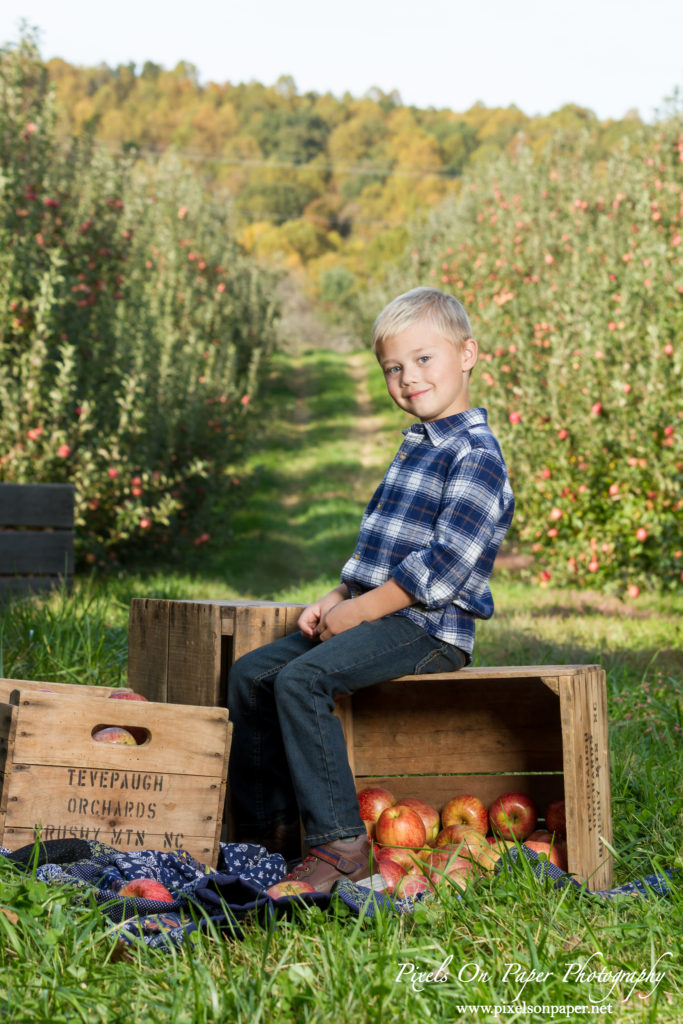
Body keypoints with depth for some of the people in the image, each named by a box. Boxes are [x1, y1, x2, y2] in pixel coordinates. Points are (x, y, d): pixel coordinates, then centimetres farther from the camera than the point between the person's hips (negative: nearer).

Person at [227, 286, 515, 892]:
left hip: (429, 629, -10)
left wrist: (356, 612, -17)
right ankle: (266, 829, 10)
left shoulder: (476, 457, -13)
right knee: (250, 674, 4)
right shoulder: (414, 448, 19)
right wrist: (336, 600, 8)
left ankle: (339, 844, -24)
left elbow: (443, 567, -21)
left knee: (302, 678, -27)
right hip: (376, 615, 10)